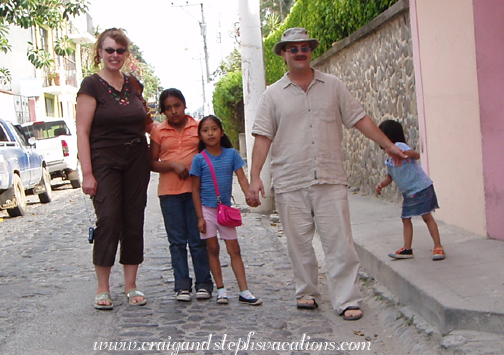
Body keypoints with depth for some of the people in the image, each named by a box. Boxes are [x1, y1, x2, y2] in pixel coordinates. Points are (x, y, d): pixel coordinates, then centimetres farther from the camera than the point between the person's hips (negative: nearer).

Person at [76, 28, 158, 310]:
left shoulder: (133, 84, 11)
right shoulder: (92, 85, -5)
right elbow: (82, 132, -10)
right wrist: (87, 173, -16)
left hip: (136, 162, 5)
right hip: (105, 162, -5)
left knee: (134, 222, 5)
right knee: (108, 221, -10)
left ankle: (131, 285, 14)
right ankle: (103, 289, 0)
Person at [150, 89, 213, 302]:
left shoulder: (198, 128, 6)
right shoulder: (159, 132, 6)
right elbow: (152, 163, 4)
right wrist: (173, 165, -12)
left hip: (195, 189, 0)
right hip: (169, 191, 1)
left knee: (198, 239, 2)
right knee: (177, 241, 3)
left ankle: (203, 283, 10)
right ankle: (182, 285, 8)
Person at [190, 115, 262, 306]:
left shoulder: (231, 154, -2)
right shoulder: (199, 159, -6)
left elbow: (242, 178, -6)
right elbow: (195, 190, -3)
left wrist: (249, 195, -26)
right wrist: (200, 217, -7)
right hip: (207, 209, -1)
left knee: (234, 250, 2)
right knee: (213, 249, 5)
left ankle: (244, 292, 3)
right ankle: (221, 290, 13)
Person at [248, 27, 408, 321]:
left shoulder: (333, 86, 10)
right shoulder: (273, 95, 8)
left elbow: (359, 119, 11)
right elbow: (263, 137, 3)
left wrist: (389, 145, 3)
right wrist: (255, 177, -6)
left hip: (330, 179, 0)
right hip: (290, 184, 0)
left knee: (340, 241, -5)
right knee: (299, 243, 6)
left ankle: (348, 300, 0)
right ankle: (307, 293, 22)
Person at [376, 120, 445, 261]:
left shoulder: (399, 146, -14)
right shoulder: (389, 158, 12)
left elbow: (417, 155, -27)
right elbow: (390, 176, 20)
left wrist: (409, 153, -49)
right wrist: (381, 184, 1)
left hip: (421, 187, -9)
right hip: (408, 192, 9)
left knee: (427, 216, -7)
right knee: (405, 218, 9)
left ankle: (438, 247, -2)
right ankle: (407, 249, 16)